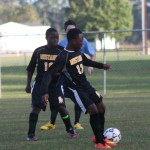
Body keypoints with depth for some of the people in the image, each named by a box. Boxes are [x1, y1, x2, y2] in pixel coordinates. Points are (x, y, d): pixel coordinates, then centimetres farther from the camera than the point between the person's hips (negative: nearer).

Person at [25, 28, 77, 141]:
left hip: (55, 84, 0)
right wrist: (28, 84, 7)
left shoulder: (61, 52, -2)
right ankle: (31, 134, -3)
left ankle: (70, 130, 13)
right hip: (40, 84, 0)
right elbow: (30, 69, 8)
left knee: (61, 107, -7)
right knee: (36, 108, -8)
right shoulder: (39, 51, -1)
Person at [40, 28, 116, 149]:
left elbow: (86, 61, 27)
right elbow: (49, 74, -25)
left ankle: (100, 137, 28)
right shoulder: (63, 57, -22)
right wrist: (45, 92, -36)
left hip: (86, 85, 9)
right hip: (76, 89, -9)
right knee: (93, 110, -17)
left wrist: (101, 66, 36)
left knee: (101, 107, 11)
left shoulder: (78, 52, 4)